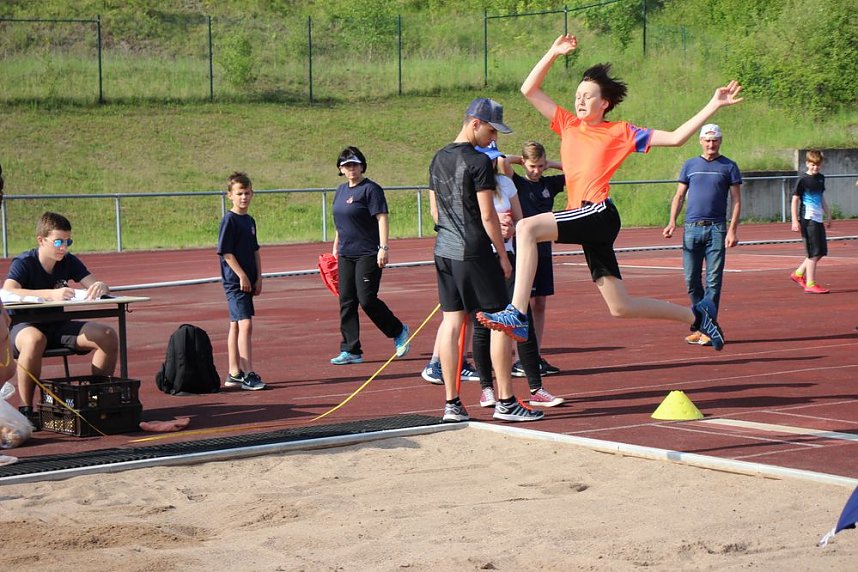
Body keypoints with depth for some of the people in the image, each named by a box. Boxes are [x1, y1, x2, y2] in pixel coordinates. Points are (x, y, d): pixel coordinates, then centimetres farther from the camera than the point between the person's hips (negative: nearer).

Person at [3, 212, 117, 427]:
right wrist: (50, 294, -46)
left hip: (58, 326, 5)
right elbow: (8, 292, -34)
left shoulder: (69, 262, 1)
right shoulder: (24, 263, -15)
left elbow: (96, 285, -3)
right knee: (35, 340, -42)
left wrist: (100, 287, -31)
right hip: (25, 325, -5)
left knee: (108, 336, -15)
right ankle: (26, 408, -29)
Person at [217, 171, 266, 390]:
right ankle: (248, 375, -17)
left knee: (236, 325, 13)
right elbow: (226, 252, -14)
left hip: (248, 281, 8)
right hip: (235, 281, -8)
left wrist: (258, 278, 10)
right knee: (245, 324, -15)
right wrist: (242, 276, -16)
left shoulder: (250, 221, 13)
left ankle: (234, 374, 18)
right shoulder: (229, 220, -11)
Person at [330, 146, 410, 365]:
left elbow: (382, 218, -15)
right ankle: (351, 351, 7)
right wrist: (336, 247, 25)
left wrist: (383, 248, -22)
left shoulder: (370, 189, -9)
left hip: (368, 254, -8)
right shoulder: (341, 190, 15)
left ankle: (399, 332, 11)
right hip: (346, 255, 8)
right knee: (346, 302, 4)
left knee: (367, 299, -11)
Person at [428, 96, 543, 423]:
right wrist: (503, 255, -7)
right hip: (474, 254, -8)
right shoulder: (478, 162, -13)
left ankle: (451, 403, 7)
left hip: (444, 251, 8)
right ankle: (505, 402, 1)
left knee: (451, 322, 7)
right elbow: (488, 215, -14)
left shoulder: (438, 159, 12)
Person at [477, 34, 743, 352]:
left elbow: (674, 137, 4)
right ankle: (696, 315, 26)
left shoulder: (620, 132, 4)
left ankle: (517, 315, -32)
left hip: (599, 213, -7)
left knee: (526, 227, -26)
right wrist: (552, 54, 14)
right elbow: (529, 90, 19)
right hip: (585, 221, 7)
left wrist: (714, 105, 0)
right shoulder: (568, 125, 18)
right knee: (621, 307, 9)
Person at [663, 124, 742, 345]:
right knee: (692, 280, 3)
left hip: (716, 229, -3)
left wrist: (733, 229, -9)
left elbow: (736, 201, 2)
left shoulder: (728, 167, 5)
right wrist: (672, 222, -1)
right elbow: (679, 196, 14)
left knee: (713, 281, -6)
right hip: (691, 228, 3)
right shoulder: (690, 165, 13)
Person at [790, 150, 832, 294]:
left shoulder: (821, 178, 13)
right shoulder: (803, 180, -8)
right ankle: (810, 284, -5)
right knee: (814, 253, -9)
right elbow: (795, 200, -8)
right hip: (808, 220, -8)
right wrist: (795, 221, -13)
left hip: (818, 220, 8)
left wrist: (828, 215, 26)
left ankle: (798, 274, 23)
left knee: (821, 251, 10)